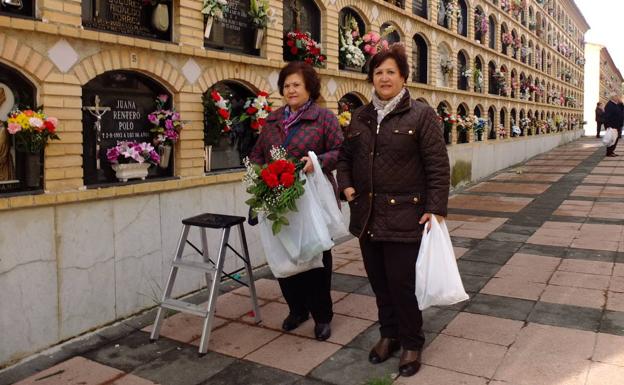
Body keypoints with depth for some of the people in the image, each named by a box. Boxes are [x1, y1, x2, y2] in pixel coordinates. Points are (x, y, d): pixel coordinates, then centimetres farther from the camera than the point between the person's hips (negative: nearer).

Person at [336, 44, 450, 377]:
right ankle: (388, 334, 34)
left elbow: (438, 165, -8)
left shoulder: (421, 115, -4)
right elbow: (345, 157, 21)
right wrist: (346, 185, 4)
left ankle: (412, 343, 22)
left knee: (402, 283, 1)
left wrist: (436, 209, -14)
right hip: (367, 215, 5)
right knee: (378, 280, 14)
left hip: (404, 216, -5)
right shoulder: (360, 117, 11)